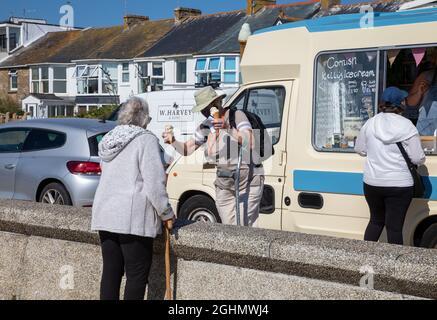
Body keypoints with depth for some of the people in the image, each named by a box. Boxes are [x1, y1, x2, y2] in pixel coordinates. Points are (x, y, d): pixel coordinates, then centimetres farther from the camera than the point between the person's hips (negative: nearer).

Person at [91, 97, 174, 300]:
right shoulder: (146, 140, -10)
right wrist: (166, 214, -5)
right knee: (137, 275, 1)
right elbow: (154, 182, -16)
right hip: (133, 217, -7)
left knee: (111, 271, 11)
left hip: (105, 214, 7)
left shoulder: (109, 140, 12)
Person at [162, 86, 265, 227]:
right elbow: (187, 149, 11)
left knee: (245, 227, -10)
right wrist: (173, 141, -8)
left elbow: (250, 144, -21)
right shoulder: (205, 126, 8)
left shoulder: (236, 116, -8)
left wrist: (228, 128, -32)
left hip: (247, 179, -6)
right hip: (224, 184, 6)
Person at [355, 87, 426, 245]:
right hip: (399, 185, -4)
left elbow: (360, 149, 10)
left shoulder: (370, 123, -1)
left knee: (376, 221, 21)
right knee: (394, 227, 2)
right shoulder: (407, 126, -11)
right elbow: (418, 159, -11)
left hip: (372, 183, 4)